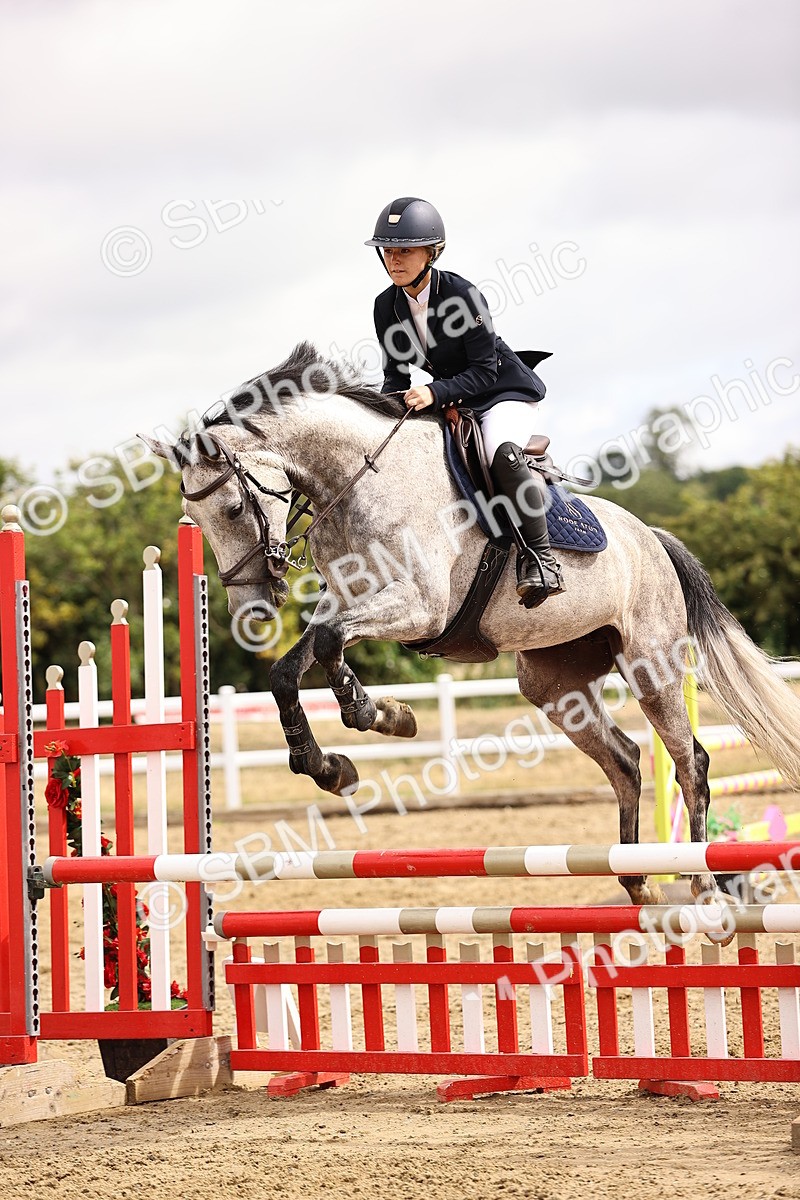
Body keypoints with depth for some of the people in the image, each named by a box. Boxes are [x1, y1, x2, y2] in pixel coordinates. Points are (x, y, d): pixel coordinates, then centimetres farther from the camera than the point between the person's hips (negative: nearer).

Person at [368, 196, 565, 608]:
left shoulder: (462, 294, -22)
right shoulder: (387, 307, -4)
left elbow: (484, 371, -22)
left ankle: (538, 556, -26)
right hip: (449, 401, 7)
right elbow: (396, 374, 3)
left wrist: (436, 393, -37)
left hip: (505, 390, -7)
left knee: (502, 453, -37)